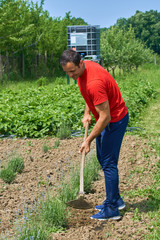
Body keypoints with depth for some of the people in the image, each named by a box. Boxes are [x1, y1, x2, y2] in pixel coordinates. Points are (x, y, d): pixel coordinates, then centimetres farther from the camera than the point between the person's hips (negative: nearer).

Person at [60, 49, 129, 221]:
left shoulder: (94, 82, -33)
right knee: (102, 158, 17)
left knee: (108, 163, -6)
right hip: (106, 118, 10)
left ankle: (112, 209, 3)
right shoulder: (81, 70, -4)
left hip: (115, 120, -10)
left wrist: (88, 140, -24)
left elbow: (105, 117, -29)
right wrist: (87, 113, 4)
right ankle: (116, 200, 29)